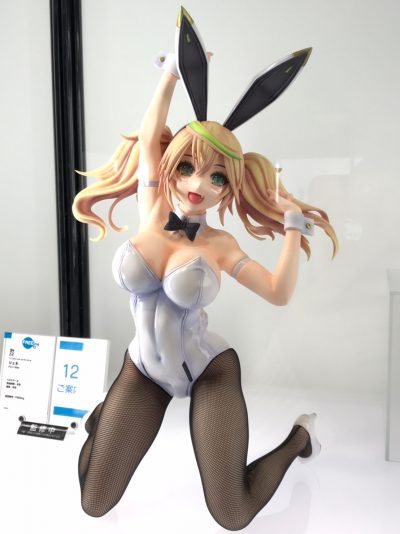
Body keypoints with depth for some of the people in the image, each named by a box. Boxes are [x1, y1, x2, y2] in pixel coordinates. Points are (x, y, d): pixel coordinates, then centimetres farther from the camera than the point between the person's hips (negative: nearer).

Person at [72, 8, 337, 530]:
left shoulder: (219, 244, -12)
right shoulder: (151, 211, -9)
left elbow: (279, 292, -11)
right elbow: (150, 135, -4)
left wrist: (293, 227, -14)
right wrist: (174, 69, -2)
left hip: (210, 370, -2)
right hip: (144, 369, 2)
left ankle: (301, 435, 23)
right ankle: (107, 412, 33)